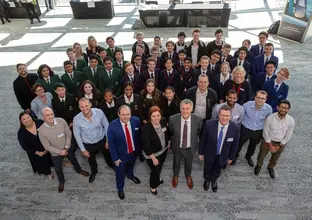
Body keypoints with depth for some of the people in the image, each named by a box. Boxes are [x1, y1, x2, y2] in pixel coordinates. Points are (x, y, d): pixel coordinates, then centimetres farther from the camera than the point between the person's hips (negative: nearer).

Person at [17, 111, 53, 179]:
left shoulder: (40, 123, -24)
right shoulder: (21, 132, -25)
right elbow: (25, 146, -16)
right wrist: (37, 152, -14)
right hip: (35, 151, -1)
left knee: (51, 158, 26)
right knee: (42, 162, 23)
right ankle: (48, 172, 54)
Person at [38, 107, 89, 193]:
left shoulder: (61, 121, -25)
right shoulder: (41, 130, -28)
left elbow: (69, 134, -13)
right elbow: (47, 146, -18)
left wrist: (66, 148, -17)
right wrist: (60, 152, -19)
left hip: (68, 148, 1)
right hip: (55, 153, -1)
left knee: (74, 161, 28)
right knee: (58, 169, 23)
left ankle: (79, 170, 62)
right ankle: (61, 182, 54)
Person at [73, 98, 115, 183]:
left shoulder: (99, 112, -28)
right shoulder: (76, 119, -27)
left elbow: (106, 126, -11)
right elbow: (77, 135, -12)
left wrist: (108, 140, -6)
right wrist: (83, 149, -6)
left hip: (101, 140, 0)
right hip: (88, 144, 0)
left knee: (107, 155, 27)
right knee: (91, 160, 28)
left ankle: (112, 166, 61)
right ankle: (94, 171, 61)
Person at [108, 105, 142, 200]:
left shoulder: (136, 121, -22)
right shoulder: (112, 126, -31)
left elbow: (139, 135, -5)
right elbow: (111, 144, -19)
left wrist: (139, 148, 3)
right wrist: (115, 158, -14)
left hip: (133, 151, 3)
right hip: (121, 154, -3)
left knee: (130, 166, 34)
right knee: (120, 172, 21)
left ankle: (130, 175, 68)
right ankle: (120, 188, 51)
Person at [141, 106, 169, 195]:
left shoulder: (163, 121, -16)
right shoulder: (146, 128, -32)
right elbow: (146, 146, -25)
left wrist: (167, 144, 13)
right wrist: (153, 158, -19)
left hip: (164, 150, 6)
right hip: (153, 154, -6)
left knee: (160, 166, 30)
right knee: (155, 170, 13)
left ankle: (158, 177, 61)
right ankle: (153, 186, 43)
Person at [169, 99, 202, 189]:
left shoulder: (198, 120, -25)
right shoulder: (173, 119, -27)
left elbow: (199, 134, -5)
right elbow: (170, 133, -8)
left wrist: (195, 144, 3)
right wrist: (171, 143, 1)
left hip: (190, 148, 1)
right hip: (177, 147, 0)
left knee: (188, 164, 29)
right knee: (176, 163, 28)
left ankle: (188, 176, 63)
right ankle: (175, 175, 62)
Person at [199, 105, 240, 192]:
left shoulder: (235, 128, -26)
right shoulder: (209, 124, -30)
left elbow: (235, 144, -9)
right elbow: (202, 139, -14)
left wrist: (231, 157, 3)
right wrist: (201, 153, -3)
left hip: (222, 155, 1)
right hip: (209, 153, -1)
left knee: (217, 171, 29)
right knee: (207, 169, 27)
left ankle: (214, 181, 63)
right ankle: (207, 180, 61)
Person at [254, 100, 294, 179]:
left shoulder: (291, 121, -20)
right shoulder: (270, 118, -26)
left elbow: (288, 136, -9)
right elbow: (265, 133, -15)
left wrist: (278, 147, -8)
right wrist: (271, 145, -11)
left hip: (281, 143, 2)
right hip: (267, 141, -2)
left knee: (275, 158, 25)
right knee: (261, 155, 19)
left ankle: (270, 167, 56)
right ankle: (258, 166, 51)